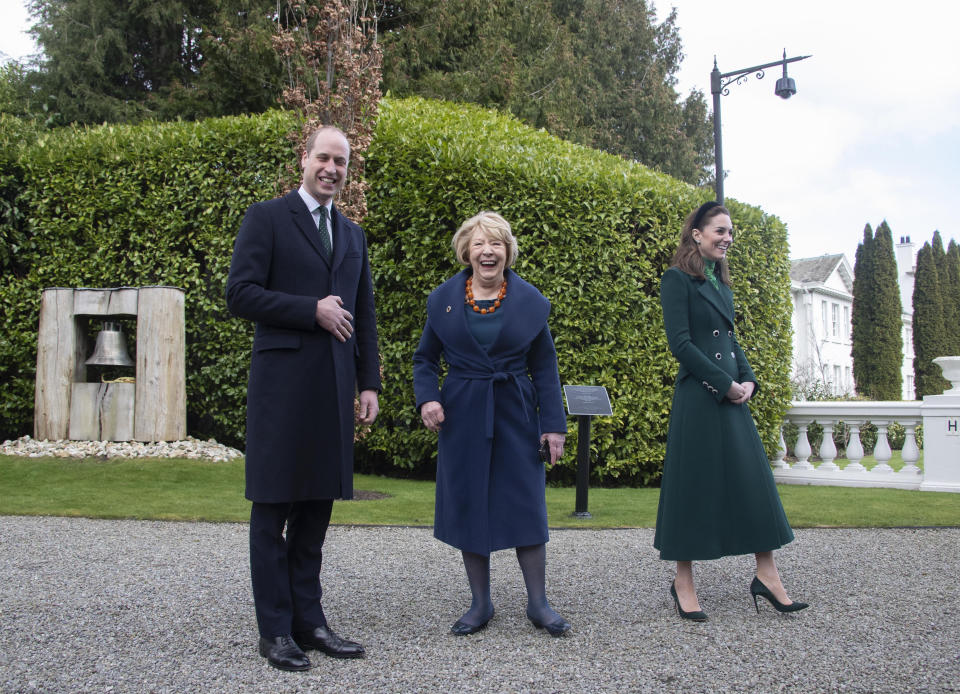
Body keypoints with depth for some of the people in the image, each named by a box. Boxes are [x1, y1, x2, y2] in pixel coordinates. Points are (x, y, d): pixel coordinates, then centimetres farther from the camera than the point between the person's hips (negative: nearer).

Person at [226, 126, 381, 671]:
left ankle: (308, 619, 18)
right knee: (273, 507, 1)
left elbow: (364, 315, 19)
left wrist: (370, 383, 11)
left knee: (317, 507, 9)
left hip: (334, 387, 6)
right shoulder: (267, 218, 2)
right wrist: (312, 310, -13)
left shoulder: (352, 234, 19)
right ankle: (275, 630, 9)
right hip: (283, 384, -5)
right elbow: (241, 294, -8)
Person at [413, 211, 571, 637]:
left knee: (527, 504, 0)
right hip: (463, 416, 1)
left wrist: (554, 425, -2)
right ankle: (480, 604, 18)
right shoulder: (443, 299, 2)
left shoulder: (529, 300, 1)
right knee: (468, 506, 4)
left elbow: (544, 367, 3)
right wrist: (427, 397, -10)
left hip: (516, 415, -1)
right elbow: (425, 357, 9)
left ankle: (538, 602, 14)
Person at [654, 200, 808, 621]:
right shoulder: (678, 279, -6)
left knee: (754, 479, 7)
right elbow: (680, 342, -13)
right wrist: (725, 384, -14)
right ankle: (683, 584, 9)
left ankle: (766, 575, 16)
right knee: (695, 483, -2)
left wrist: (747, 380, 3)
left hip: (733, 396, 8)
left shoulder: (721, 283, 18)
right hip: (699, 396, -8)